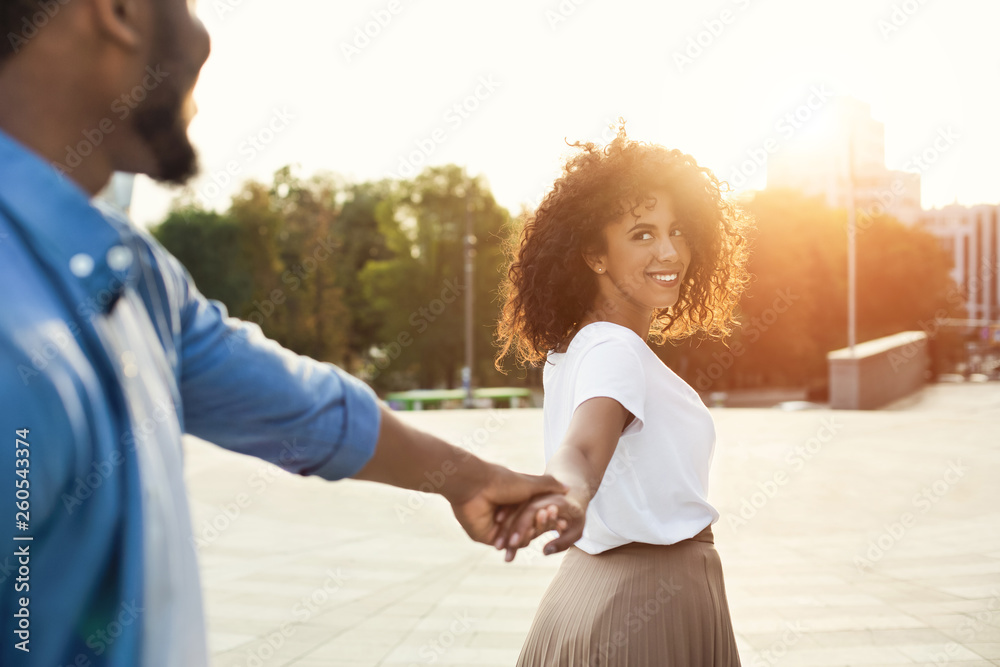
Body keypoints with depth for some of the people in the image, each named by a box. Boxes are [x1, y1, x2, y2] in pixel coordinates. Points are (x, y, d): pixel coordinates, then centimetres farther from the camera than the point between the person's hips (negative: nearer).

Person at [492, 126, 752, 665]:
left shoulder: (570, 349, 4)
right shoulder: (614, 351, -22)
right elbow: (581, 446, -40)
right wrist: (569, 497, -60)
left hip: (591, 582, 8)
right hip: (649, 608, -8)